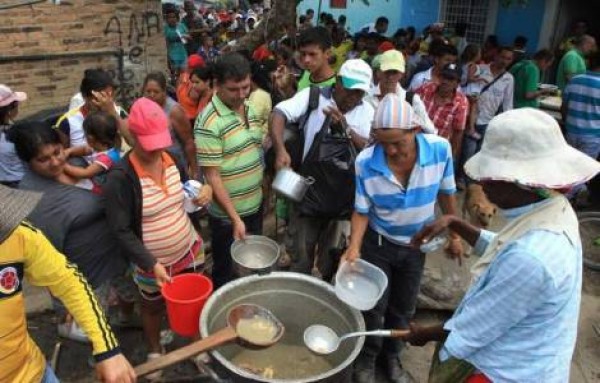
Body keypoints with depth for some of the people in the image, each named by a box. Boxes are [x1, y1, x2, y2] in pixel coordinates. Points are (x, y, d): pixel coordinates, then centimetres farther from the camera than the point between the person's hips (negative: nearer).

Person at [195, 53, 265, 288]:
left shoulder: (250, 110, 3)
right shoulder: (209, 122, -21)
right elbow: (212, 176, -21)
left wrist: (263, 191, 11)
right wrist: (235, 218, -21)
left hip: (255, 207, 7)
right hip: (226, 215, -7)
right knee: (227, 274, 12)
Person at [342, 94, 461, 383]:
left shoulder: (440, 149, -23)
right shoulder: (366, 162, -27)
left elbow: (446, 194, -5)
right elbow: (362, 210, -14)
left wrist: (454, 234, 5)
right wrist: (354, 246, -29)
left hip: (416, 244, 2)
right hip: (378, 243, -2)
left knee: (403, 308, 20)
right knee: (374, 307, 10)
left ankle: (392, 356, 45)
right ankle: (366, 358, 38)